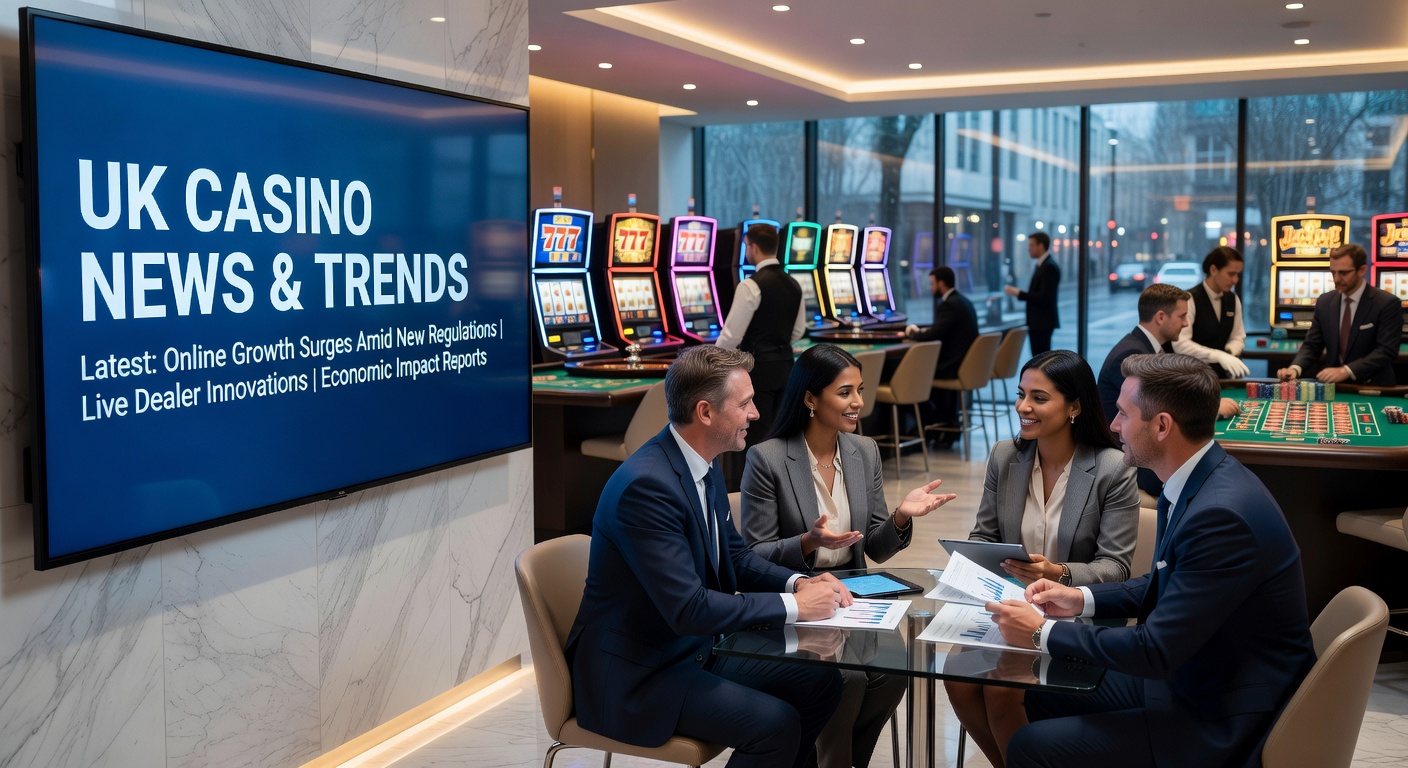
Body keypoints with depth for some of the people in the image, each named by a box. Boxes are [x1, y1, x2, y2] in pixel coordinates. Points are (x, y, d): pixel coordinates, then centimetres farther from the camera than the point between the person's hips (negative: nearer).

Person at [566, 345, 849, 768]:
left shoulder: (705, 468, 3)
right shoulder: (646, 484, -26)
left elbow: (734, 556, 14)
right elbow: (689, 608, -29)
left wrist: (799, 583, -4)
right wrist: (793, 606, -21)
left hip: (696, 649, 9)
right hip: (635, 675, -9)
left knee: (821, 683, 3)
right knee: (775, 722, -23)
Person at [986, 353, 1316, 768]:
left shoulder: (1222, 515, -29)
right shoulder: (1199, 482, 1)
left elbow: (1156, 649, -27)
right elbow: (1165, 586, 16)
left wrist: (1042, 633, -17)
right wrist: (1082, 599, 4)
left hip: (1224, 724, -9)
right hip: (1191, 676, 9)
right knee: (1044, 692, 14)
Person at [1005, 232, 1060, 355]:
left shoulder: (1050, 267, -16)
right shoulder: (1041, 265, 15)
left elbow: (1044, 297, -23)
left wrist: (1018, 293, -19)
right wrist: (1019, 293, 5)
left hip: (1042, 322, -10)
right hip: (1038, 322, 10)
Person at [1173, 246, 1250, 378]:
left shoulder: (1233, 300, 8)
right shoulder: (1190, 299, -13)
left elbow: (1238, 337, 13)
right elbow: (1180, 344, -23)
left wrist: (1229, 353, -10)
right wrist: (1219, 356, -31)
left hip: (1221, 374, 6)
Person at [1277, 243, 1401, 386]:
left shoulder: (1387, 304, -7)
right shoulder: (1325, 301, 8)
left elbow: (1387, 351, -15)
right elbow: (1312, 345, 7)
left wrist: (1345, 371, -27)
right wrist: (1295, 369, -13)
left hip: (1372, 388, -3)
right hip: (1332, 386, 3)